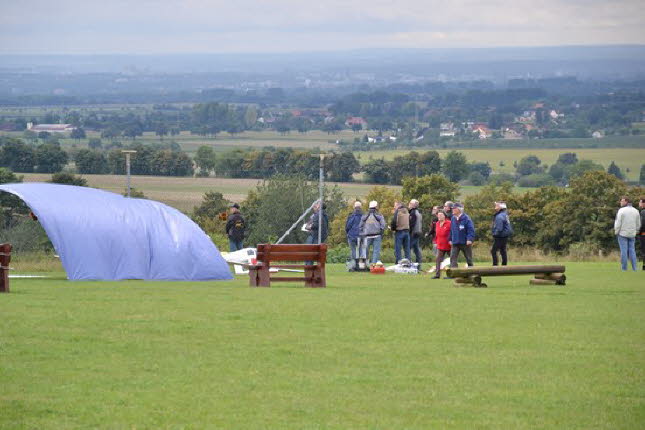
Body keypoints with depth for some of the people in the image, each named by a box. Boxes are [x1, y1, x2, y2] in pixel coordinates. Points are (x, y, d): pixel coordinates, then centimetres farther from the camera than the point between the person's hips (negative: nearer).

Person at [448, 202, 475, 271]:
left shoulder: (466, 218, -10)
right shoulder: (453, 219, 7)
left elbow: (471, 229, -13)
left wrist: (470, 239, -22)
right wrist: (450, 239, 10)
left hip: (465, 242, -4)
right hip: (455, 243, 4)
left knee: (469, 259, 10)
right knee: (453, 258, -9)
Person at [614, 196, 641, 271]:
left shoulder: (621, 211, -10)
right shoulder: (636, 211, 7)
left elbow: (618, 223, -11)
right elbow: (638, 224, 11)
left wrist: (616, 232, 0)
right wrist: (636, 232, 21)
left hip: (622, 234, -5)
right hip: (632, 234, 5)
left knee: (624, 251, -2)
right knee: (632, 250, 7)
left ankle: (624, 268, -2)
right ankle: (634, 268, 2)